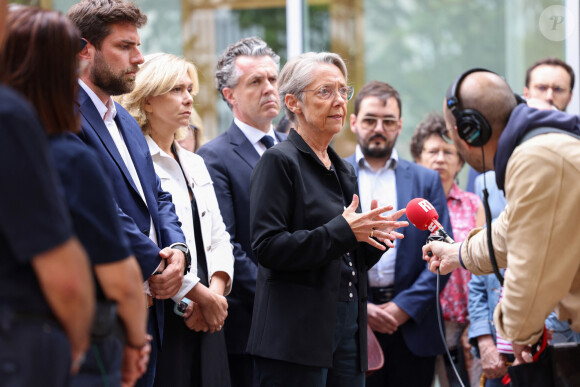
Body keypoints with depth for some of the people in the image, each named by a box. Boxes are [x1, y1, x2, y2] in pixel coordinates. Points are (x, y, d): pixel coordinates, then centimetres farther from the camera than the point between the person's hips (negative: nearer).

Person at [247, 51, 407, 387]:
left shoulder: (344, 170, 19)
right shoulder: (279, 161, -4)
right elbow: (268, 247, -15)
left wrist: (372, 236, 0)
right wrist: (342, 231, -18)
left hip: (348, 330, 7)